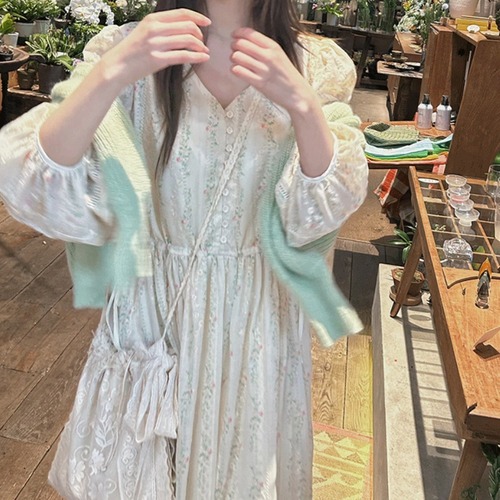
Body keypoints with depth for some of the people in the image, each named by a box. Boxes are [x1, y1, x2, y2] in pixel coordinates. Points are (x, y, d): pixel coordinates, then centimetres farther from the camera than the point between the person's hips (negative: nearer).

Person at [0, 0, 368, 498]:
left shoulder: (317, 65, -8)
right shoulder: (127, 48, -12)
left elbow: (325, 210, -14)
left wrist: (301, 102, -29)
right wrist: (113, 71, -35)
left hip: (257, 312, 1)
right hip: (154, 305, 0)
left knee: (244, 458, 21)